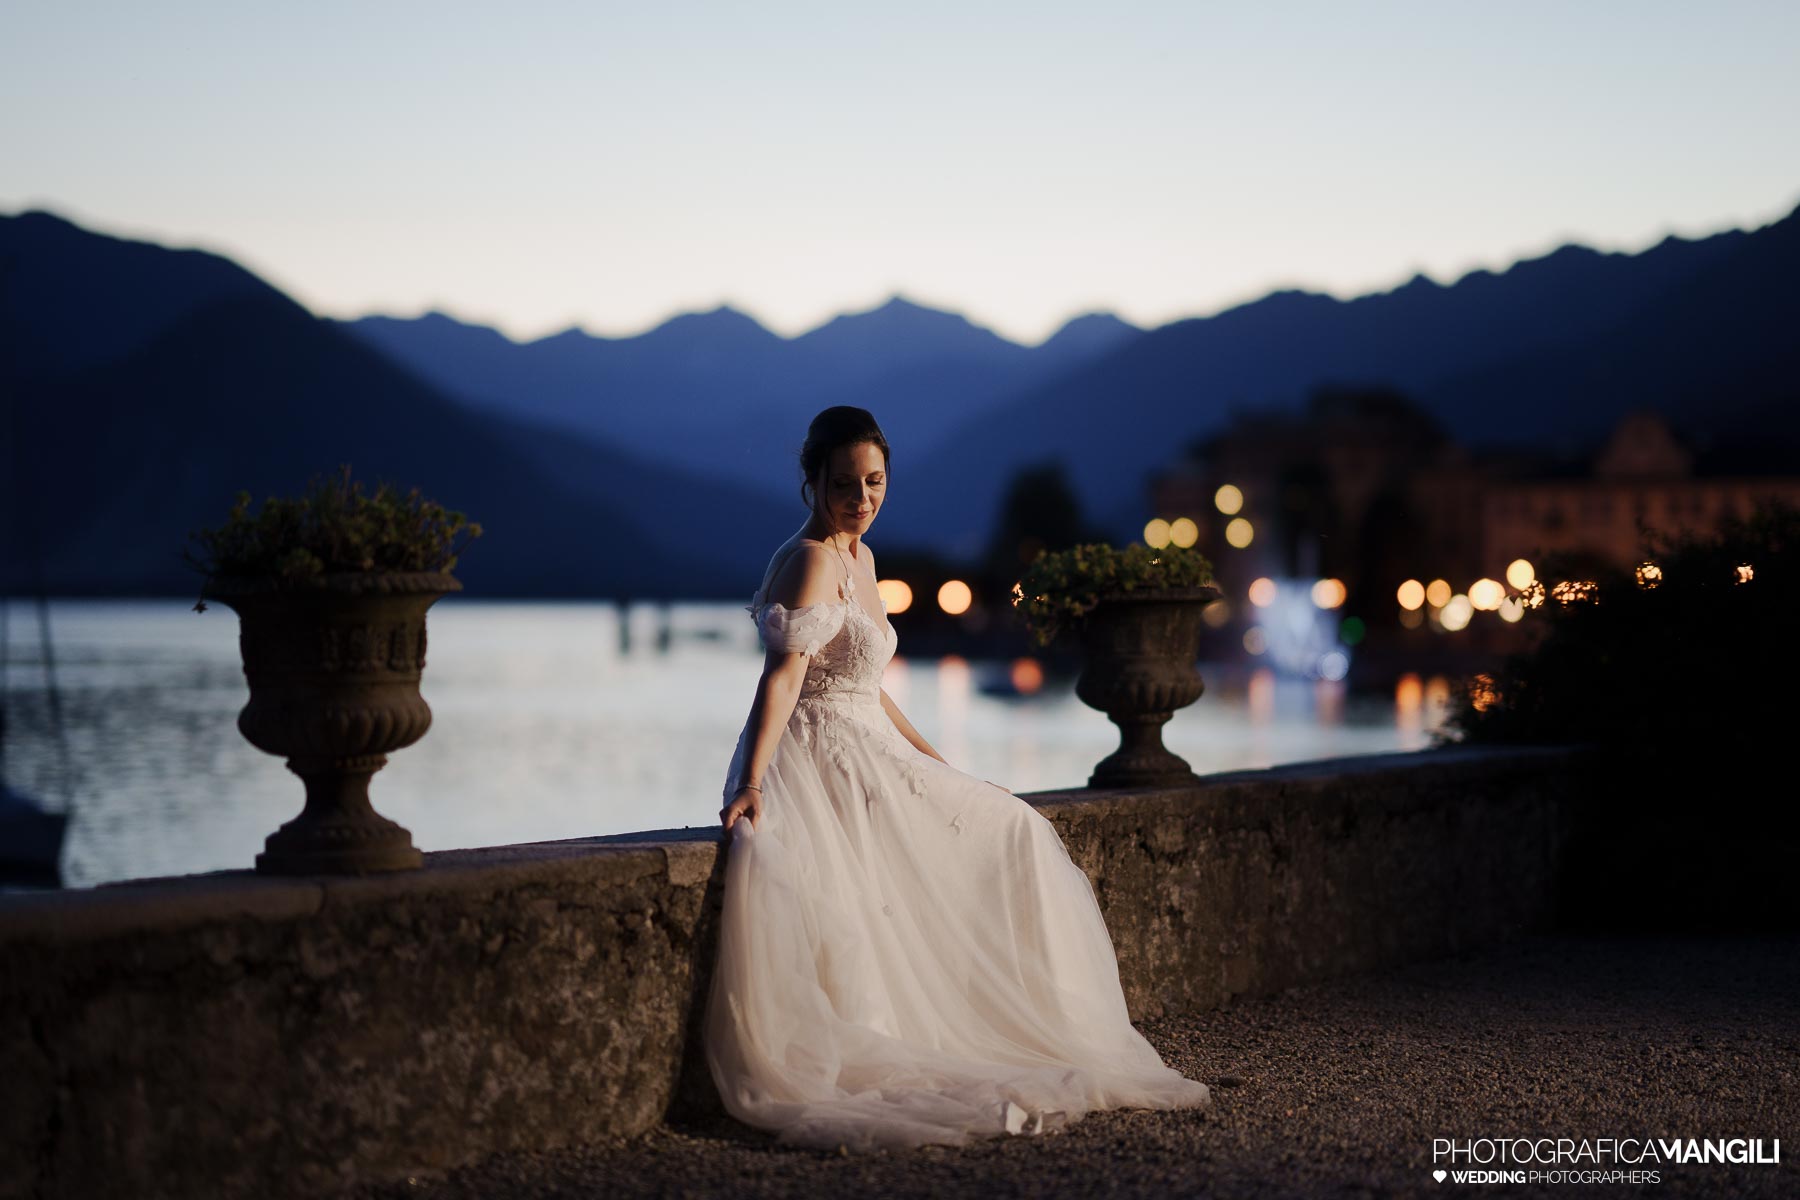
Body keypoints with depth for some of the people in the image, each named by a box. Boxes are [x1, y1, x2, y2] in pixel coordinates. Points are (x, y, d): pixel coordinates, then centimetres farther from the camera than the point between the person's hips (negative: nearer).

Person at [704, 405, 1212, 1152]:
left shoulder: (860, 559, 15)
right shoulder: (810, 561, -13)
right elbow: (783, 675, -26)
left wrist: (935, 763, 24)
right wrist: (751, 782, -37)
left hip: (869, 757, 9)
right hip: (812, 763, -9)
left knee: (1008, 833, 7)